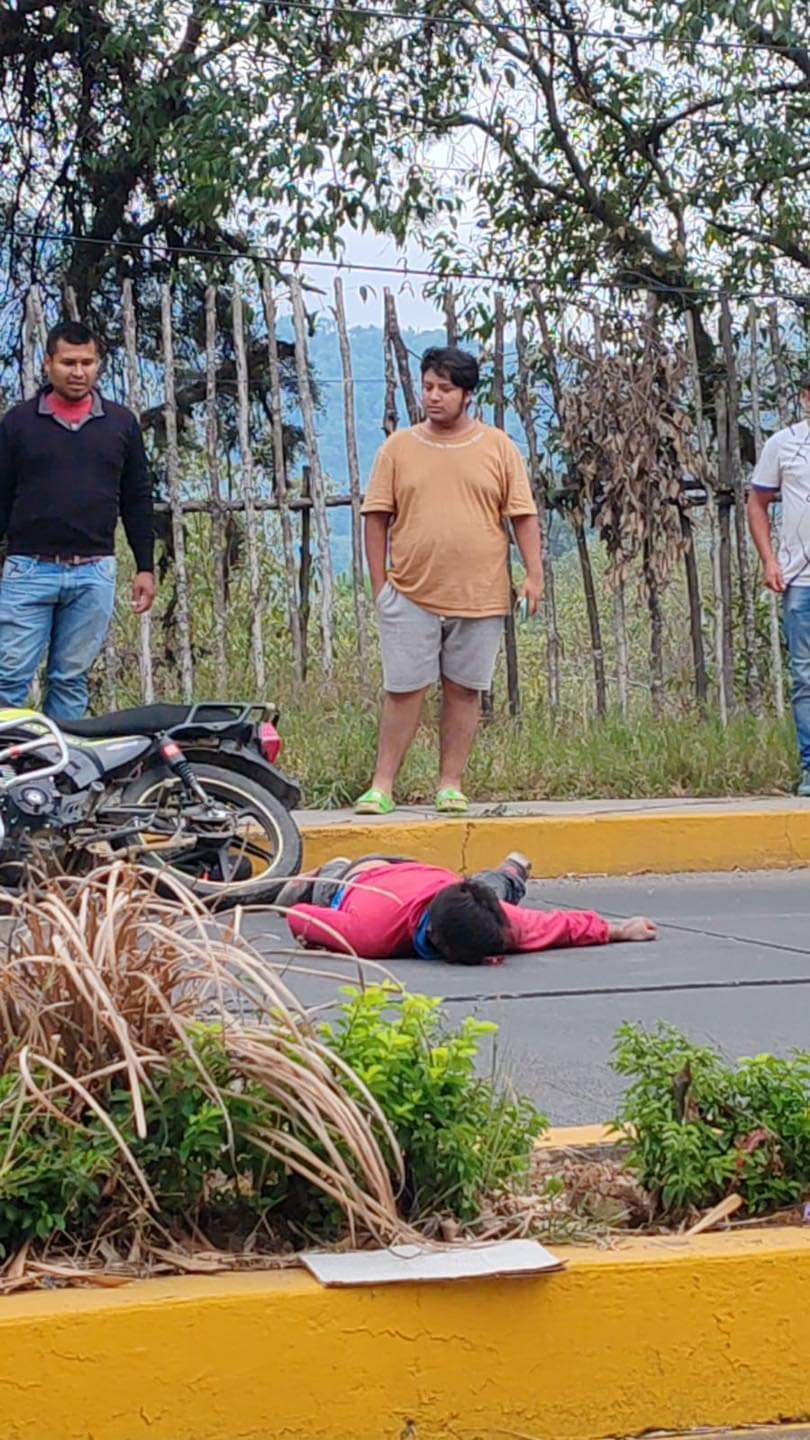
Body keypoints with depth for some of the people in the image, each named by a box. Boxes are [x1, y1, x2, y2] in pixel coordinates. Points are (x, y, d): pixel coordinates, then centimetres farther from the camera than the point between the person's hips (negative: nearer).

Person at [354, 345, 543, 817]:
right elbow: (378, 517, 8)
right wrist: (379, 582, 3)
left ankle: (451, 785, 13)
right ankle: (382, 787, 4)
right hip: (410, 596, 0)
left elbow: (523, 515, 6)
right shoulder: (398, 447, 6)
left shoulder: (498, 447, 6)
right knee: (403, 691, -1)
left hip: (479, 596, 0)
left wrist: (534, 574, -2)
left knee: (464, 690, 5)